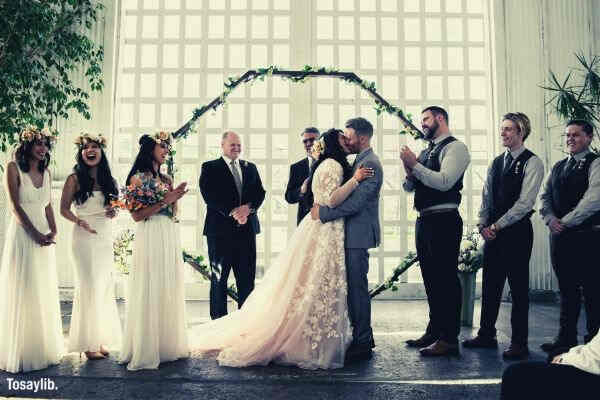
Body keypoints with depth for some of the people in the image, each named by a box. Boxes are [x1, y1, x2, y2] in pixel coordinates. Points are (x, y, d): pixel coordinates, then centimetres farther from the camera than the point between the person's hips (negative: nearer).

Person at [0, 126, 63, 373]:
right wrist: (36, 234, -15)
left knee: (45, 293, 10)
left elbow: (48, 205, 12)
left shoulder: (46, 172, 12)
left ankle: (44, 348, 21)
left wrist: (53, 231, -3)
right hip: (22, 235, -6)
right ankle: (21, 353, 10)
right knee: (23, 294, -1)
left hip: (44, 237, 6)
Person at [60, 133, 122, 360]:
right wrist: (79, 221, -20)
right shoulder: (75, 179, -2)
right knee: (89, 286, -4)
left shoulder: (108, 181, 10)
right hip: (84, 237, -5)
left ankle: (101, 339, 19)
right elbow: (64, 208, -3)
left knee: (105, 286, 7)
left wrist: (114, 212, -1)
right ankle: (88, 343, 7)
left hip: (106, 238, 5)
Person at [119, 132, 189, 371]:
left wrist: (175, 199, -1)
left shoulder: (166, 180, 16)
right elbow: (137, 215, -11)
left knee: (170, 291, 8)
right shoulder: (137, 178, -2)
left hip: (171, 238, 7)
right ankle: (145, 350, 4)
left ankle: (168, 344, 19)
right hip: (150, 237, -6)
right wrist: (164, 201, -13)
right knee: (150, 292, -5)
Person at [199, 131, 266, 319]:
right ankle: (218, 319, 15)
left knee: (247, 278, 7)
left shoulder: (250, 167, 17)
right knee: (219, 278, 5)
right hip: (220, 229, -4)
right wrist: (232, 212, -18)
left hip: (247, 229, 4)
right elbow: (209, 195, -10)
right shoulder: (210, 168, 2)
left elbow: (260, 192, 8)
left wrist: (248, 208, -11)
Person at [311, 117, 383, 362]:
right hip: (353, 234, 10)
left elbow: (354, 203, -22)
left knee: (357, 288, -4)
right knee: (355, 287, 15)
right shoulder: (361, 161, 18)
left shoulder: (369, 163, -14)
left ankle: (362, 344, 7)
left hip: (358, 235, -10)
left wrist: (322, 212, -16)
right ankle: (363, 337, 26)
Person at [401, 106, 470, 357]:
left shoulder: (455, 147, -5)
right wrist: (409, 171, -3)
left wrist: (415, 165, -18)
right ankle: (434, 331, 27)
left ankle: (449, 339, 3)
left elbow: (444, 182, -20)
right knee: (431, 278, 15)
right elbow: (409, 187, 17)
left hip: (444, 220, -9)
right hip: (424, 221, 9)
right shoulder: (426, 151, 19)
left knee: (446, 278, -5)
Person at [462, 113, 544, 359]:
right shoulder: (497, 162, 15)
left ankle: (519, 343, 11)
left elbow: (525, 203, -13)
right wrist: (483, 225, 2)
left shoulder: (532, 162, -5)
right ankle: (486, 335, 22)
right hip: (492, 232, 6)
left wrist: (497, 226, -13)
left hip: (517, 231, -6)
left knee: (518, 288, 1)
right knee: (490, 285, 11)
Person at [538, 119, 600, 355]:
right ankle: (566, 338, 20)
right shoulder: (558, 167, 17)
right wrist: (550, 219, -5)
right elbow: (545, 196, 14)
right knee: (567, 289, 12)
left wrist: (566, 221, -14)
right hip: (559, 235, 6)